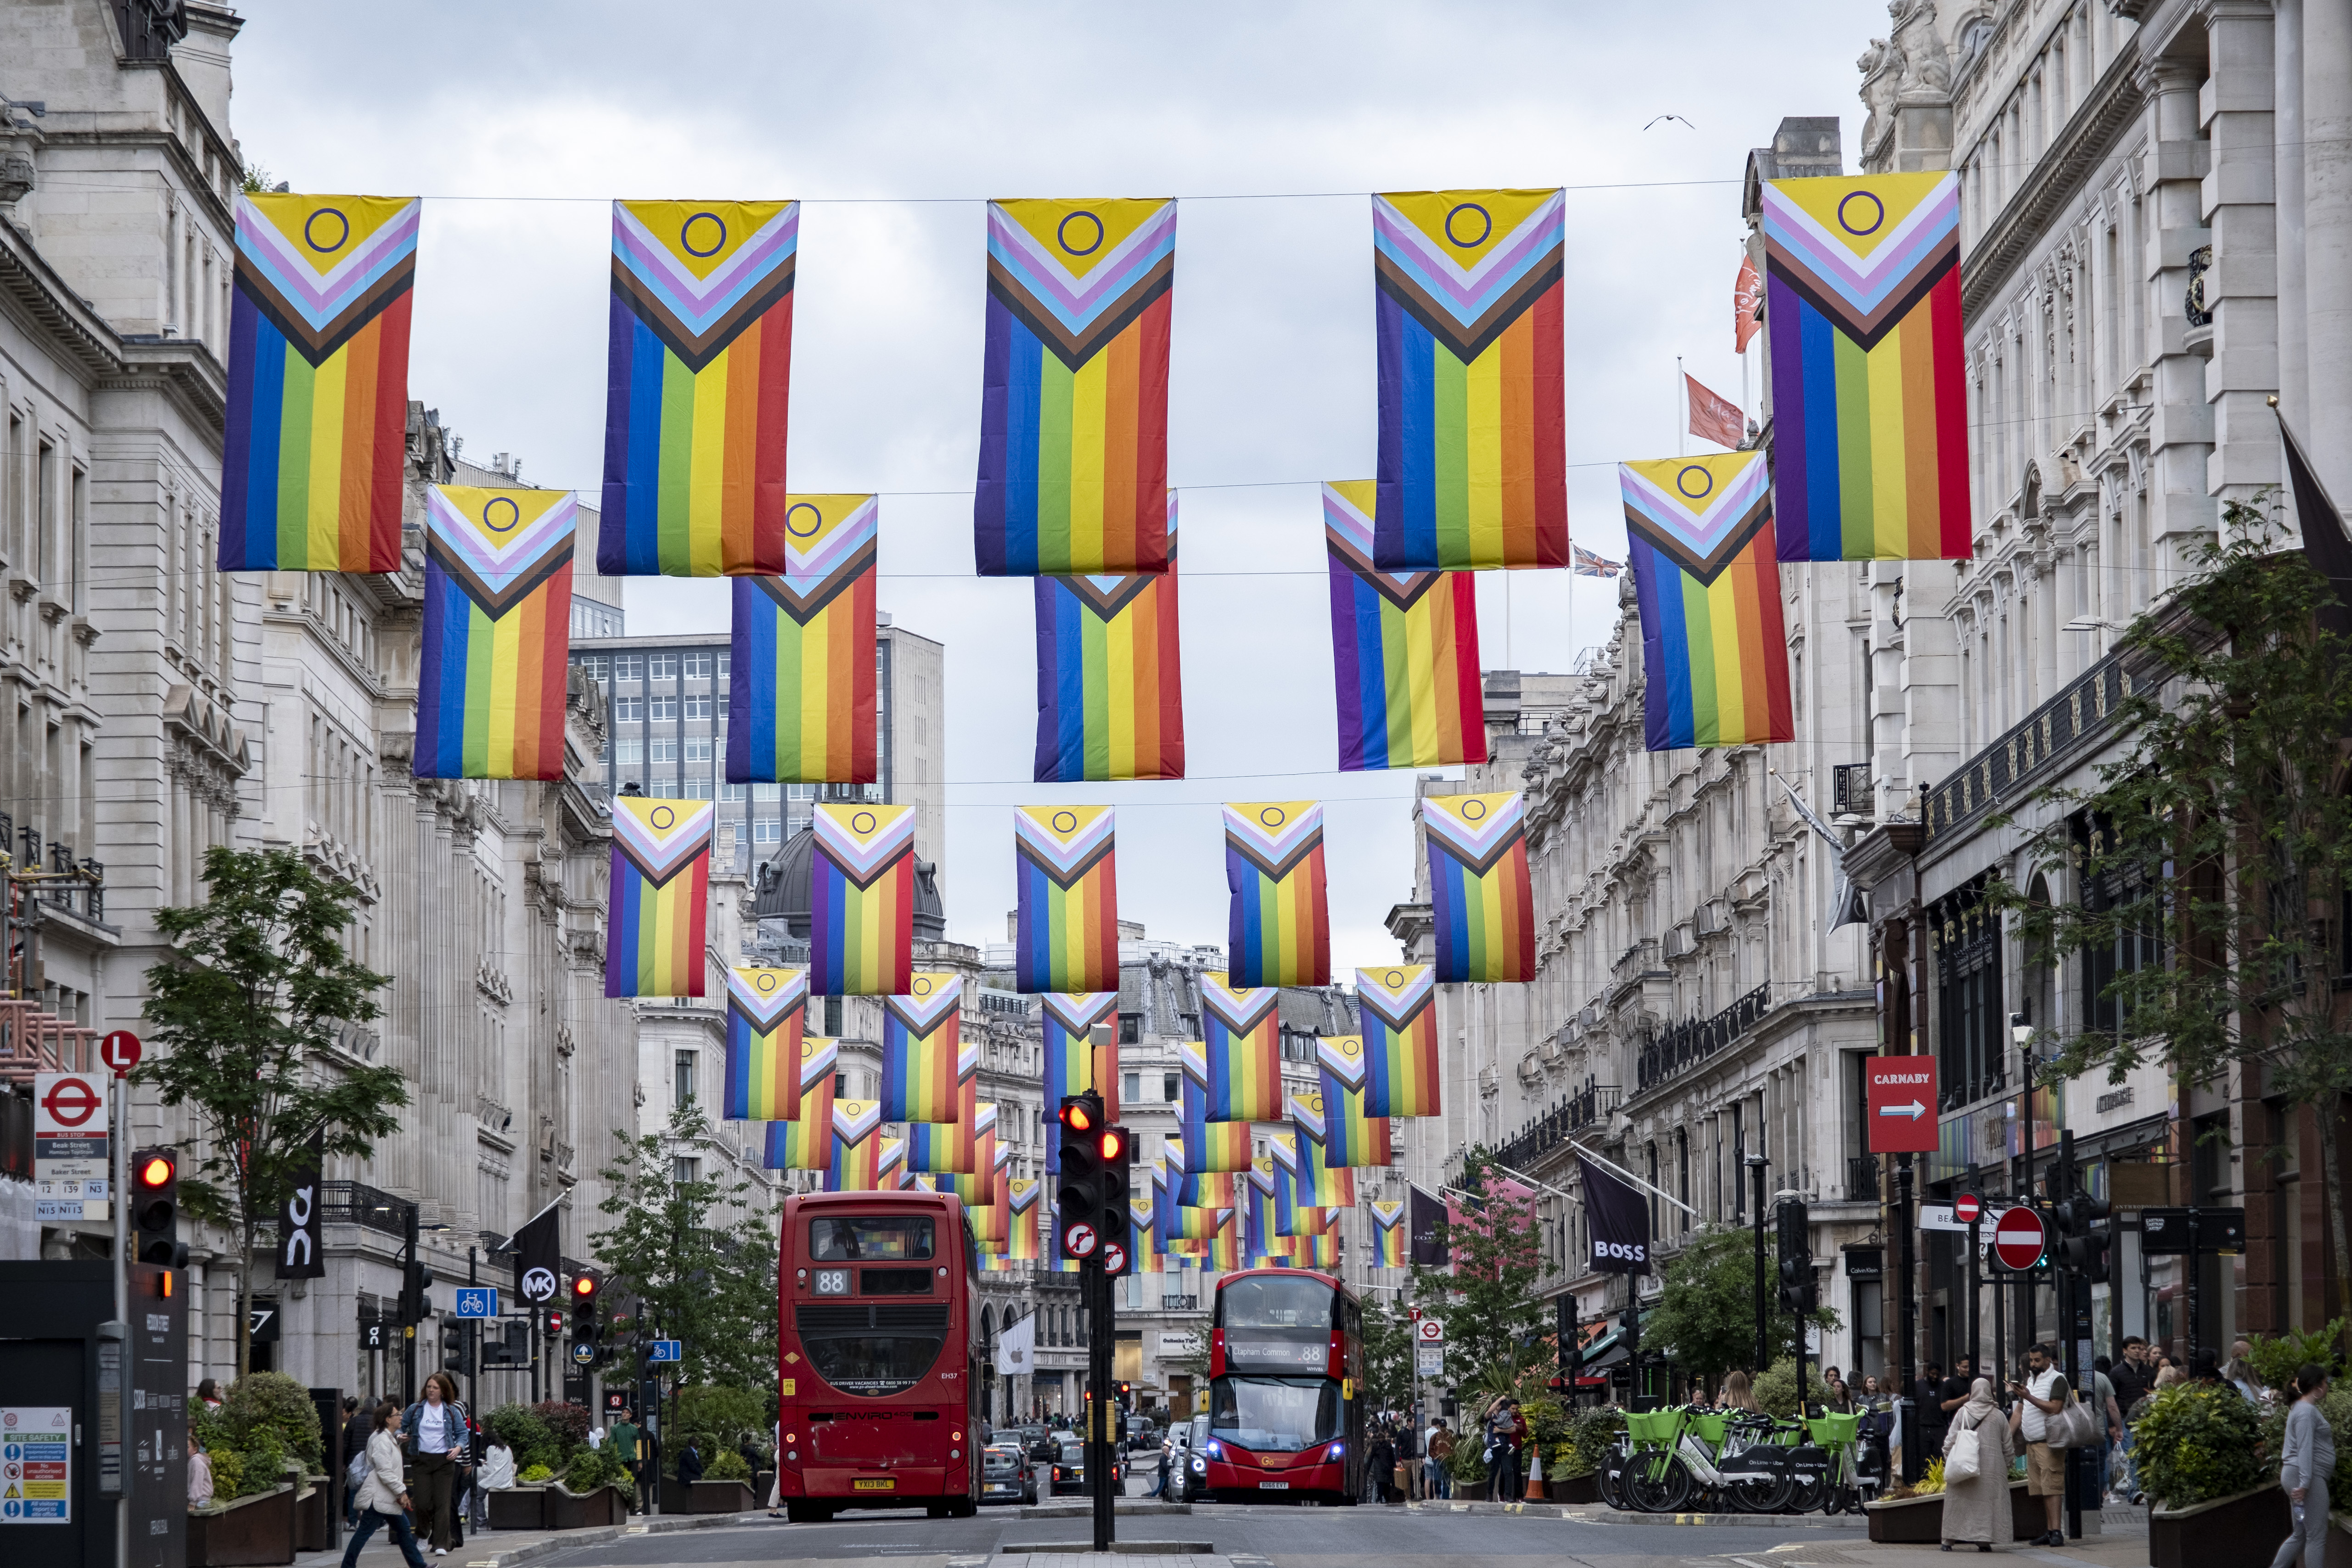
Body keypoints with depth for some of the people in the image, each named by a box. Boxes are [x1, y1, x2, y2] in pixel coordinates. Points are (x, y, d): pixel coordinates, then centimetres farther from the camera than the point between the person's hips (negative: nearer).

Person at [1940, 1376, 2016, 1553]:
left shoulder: (1963, 1413, 0)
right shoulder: (1998, 1415, 3)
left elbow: (1950, 1440, 0)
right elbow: (2008, 1447, 8)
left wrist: (1949, 1462, 10)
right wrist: (2007, 1465, 19)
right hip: (1992, 1466, 0)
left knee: (1958, 1502, 7)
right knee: (1987, 1503, 4)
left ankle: (1949, 1540, 8)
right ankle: (1984, 1540, -2)